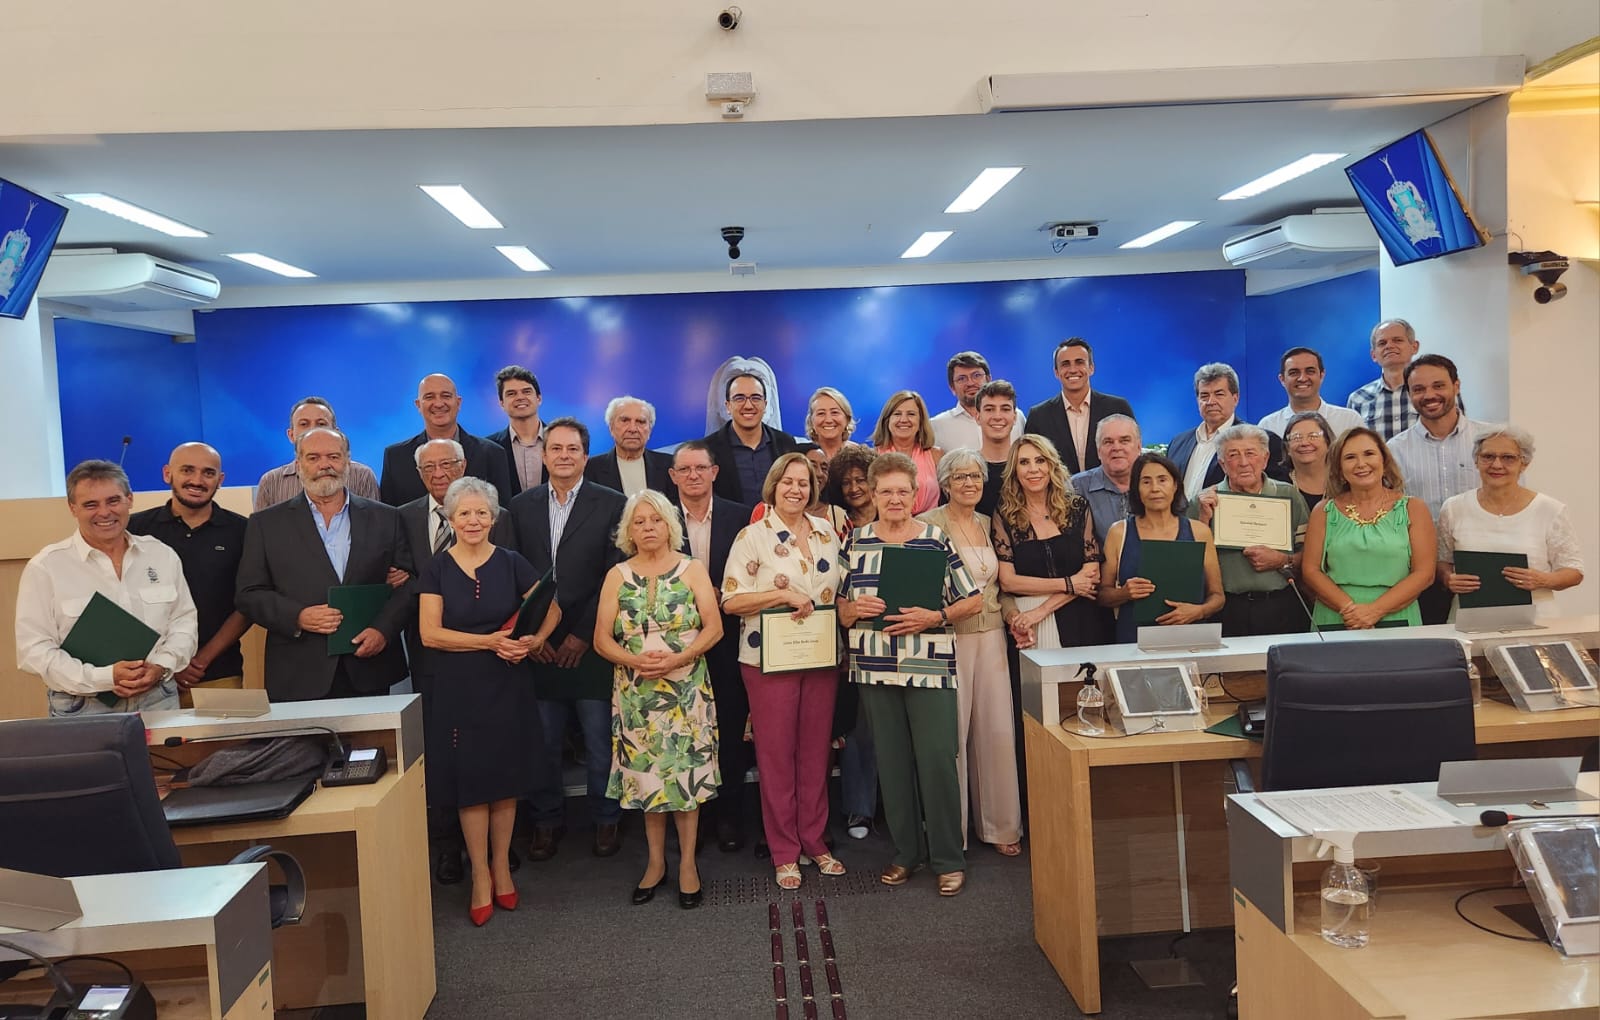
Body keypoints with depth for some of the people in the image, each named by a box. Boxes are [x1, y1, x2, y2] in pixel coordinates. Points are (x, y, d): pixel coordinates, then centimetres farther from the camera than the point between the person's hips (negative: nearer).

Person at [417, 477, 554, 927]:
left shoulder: (511, 564, 1)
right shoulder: (436, 568, -2)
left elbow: (551, 607, 4)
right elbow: (429, 633, -8)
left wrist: (535, 640, -16)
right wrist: (489, 641, -17)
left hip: (508, 685, 1)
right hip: (459, 689, -1)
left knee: (506, 777, 8)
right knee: (471, 780, 3)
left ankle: (501, 866, 25)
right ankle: (481, 876, 17)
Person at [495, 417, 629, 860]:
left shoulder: (612, 504, 0)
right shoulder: (521, 507, 9)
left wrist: (584, 634, -9)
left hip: (591, 645, -2)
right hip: (538, 647, 3)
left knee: (601, 743, 5)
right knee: (541, 744, 9)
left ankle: (606, 819, 23)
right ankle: (547, 820, 27)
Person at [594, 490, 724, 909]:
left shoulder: (692, 569, 0)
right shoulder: (617, 576, 4)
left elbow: (714, 627, -6)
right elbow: (601, 639, 1)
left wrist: (677, 659, -19)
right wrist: (635, 661, -16)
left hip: (687, 689, -2)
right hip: (636, 692, 2)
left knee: (687, 771, 2)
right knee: (647, 773, 8)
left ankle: (687, 862, 15)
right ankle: (655, 861, 23)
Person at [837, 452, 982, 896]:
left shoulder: (937, 541, 0)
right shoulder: (856, 542, 8)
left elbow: (974, 600, 1)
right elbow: (841, 607, 13)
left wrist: (934, 617, -14)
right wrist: (856, 608, -9)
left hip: (930, 668, -3)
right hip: (874, 669, 3)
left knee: (938, 760, -3)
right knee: (891, 762, 10)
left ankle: (949, 859, 11)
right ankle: (906, 851, 24)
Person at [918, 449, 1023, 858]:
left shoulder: (989, 524, 12)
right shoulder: (927, 525, -6)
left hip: (991, 636, 5)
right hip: (949, 637, -5)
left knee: (998, 730, 7)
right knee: (952, 733, -1)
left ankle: (1000, 825, 22)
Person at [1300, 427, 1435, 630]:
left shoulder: (1412, 509, 9)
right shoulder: (1326, 512, 10)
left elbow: (1424, 573, 1)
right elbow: (1310, 570, 4)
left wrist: (1374, 611, -10)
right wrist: (1348, 608, -11)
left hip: (1397, 622, 0)